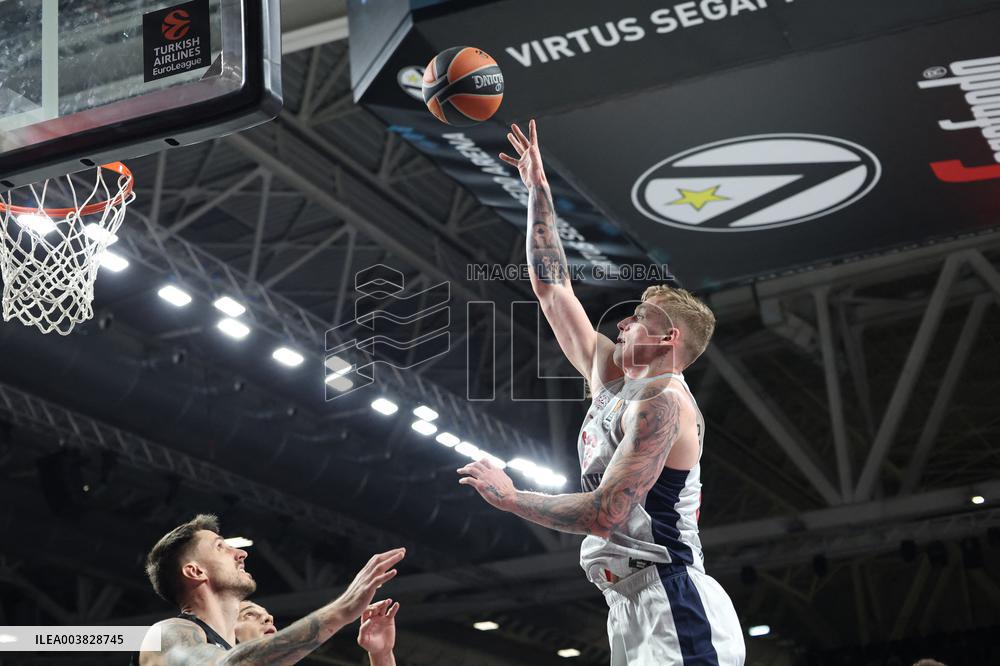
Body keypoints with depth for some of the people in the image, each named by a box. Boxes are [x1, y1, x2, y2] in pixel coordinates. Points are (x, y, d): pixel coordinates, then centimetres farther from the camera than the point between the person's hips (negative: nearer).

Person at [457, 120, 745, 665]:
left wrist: (507, 496, -7)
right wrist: (538, 190, 22)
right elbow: (551, 288, 21)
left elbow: (604, 513, -20)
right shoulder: (610, 374, 15)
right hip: (633, 610, 9)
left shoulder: (663, 400, -10)